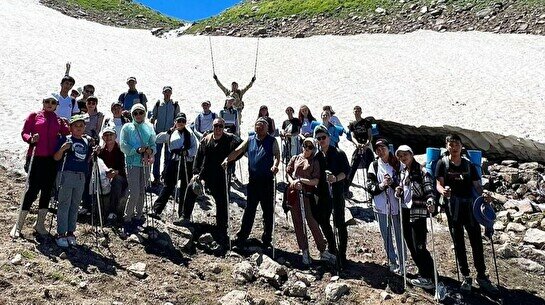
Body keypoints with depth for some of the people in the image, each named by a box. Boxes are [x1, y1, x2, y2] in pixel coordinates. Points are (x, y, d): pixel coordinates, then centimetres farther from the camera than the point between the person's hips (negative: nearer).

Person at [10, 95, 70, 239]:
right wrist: (31, 139, -16)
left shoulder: (58, 120, 14)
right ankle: (18, 225, 2)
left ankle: (40, 224, 18)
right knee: (31, 189, -7)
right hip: (36, 157, -3)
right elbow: (24, 132, 3)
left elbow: (67, 133, 5)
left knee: (47, 190, 7)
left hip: (52, 159, 4)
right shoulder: (34, 116, 7)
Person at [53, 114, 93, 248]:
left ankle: (70, 232, 17)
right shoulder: (66, 139, 0)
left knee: (75, 205, 9)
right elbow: (56, 158, -2)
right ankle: (61, 234, 1)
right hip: (66, 174, -5)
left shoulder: (87, 141, 13)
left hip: (81, 176, 5)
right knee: (64, 204, -4)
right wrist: (62, 148, -19)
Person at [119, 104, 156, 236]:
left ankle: (138, 216, 24)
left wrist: (149, 151, -15)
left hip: (145, 163, 4)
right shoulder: (127, 127, 2)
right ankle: (127, 219, 0)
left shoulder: (149, 127, 13)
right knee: (134, 192, -12)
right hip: (132, 163, -4)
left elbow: (153, 144, 7)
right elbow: (123, 145, -7)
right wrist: (139, 150, -19)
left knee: (142, 191, 11)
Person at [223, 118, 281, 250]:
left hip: (267, 181, -2)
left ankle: (267, 240, 16)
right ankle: (241, 237, 15)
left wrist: (275, 165, -35)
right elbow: (237, 151, 0)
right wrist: (227, 159, -17)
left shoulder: (272, 141, 0)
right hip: (253, 180, 3)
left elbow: (277, 154, -14)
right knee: (249, 210, 8)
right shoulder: (250, 140, 8)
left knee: (268, 211, 5)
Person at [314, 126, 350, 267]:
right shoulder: (317, 156, 9)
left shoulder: (339, 153, -4)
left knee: (339, 222, -6)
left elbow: (346, 171, -10)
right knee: (322, 220, 12)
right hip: (323, 193, 6)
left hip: (337, 191, -5)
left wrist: (336, 178, -26)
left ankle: (341, 254, 0)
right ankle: (332, 248, 32)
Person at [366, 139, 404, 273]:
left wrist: (392, 183, -19)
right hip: (381, 206, 2)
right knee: (386, 236, 9)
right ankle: (393, 262, 23)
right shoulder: (374, 166, 3)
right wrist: (381, 185, -18)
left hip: (396, 204, -1)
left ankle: (402, 262, 18)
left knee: (399, 234, 5)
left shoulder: (397, 164, -1)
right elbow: (370, 187, -1)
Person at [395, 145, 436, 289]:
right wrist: (398, 192, 3)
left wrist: (430, 203, -33)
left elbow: (429, 190, -14)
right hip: (405, 211, 8)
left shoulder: (422, 171, -9)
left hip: (418, 212, -8)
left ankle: (428, 278, 0)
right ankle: (423, 274, 24)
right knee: (411, 246, 11)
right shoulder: (403, 172, 14)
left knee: (419, 247, -10)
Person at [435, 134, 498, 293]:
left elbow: (477, 185, 8)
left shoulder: (469, 165, 10)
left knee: (476, 241, 0)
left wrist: (484, 195, -13)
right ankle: (466, 277, 14)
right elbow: (438, 184, -4)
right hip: (452, 206, -2)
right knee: (458, 242, 4)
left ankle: (482, 276, 10)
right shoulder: (442, 164, 4)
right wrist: (443, 191, -27)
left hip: (469, 205, 2)